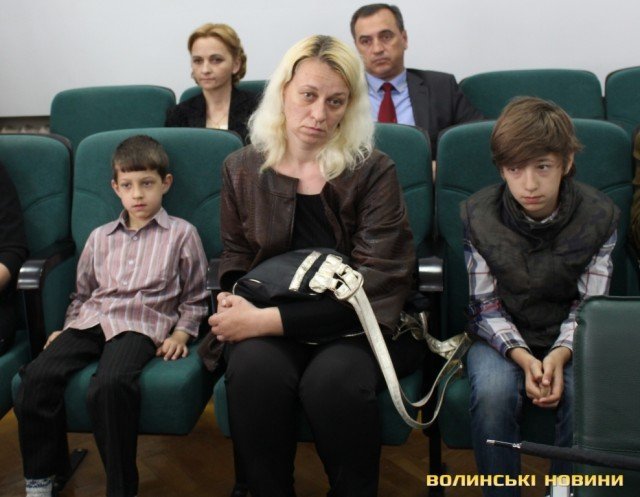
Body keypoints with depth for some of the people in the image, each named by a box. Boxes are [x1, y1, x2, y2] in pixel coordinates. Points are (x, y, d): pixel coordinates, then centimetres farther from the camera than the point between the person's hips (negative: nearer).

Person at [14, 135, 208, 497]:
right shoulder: (100, 237, 24)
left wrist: (180, 334, -3)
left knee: (110, 384, -35)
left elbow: (195, 299, 12)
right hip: (92, 319, 5)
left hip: (141, 324, -5)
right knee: (38, 375, -21)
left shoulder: (181, 234, 11)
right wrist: (67, 328, 14)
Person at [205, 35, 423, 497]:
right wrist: (232, 302, -6)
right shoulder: (242, 169, 6)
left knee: (333, 379, -35)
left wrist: (268, 320, -20)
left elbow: (375, 288, -14)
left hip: (358, 324, -2)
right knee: (253, 369, -32)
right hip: (269, 326, 2)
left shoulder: (373, 171, -6)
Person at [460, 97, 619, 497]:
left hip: (568, 339, 0)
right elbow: (486, 307, -5)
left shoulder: (599, 216, -9)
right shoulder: (478, 215, -9)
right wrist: (522, 357, -21)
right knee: (493, 393, -31)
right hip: (504, 338, 0)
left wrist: (560, 355, -23)